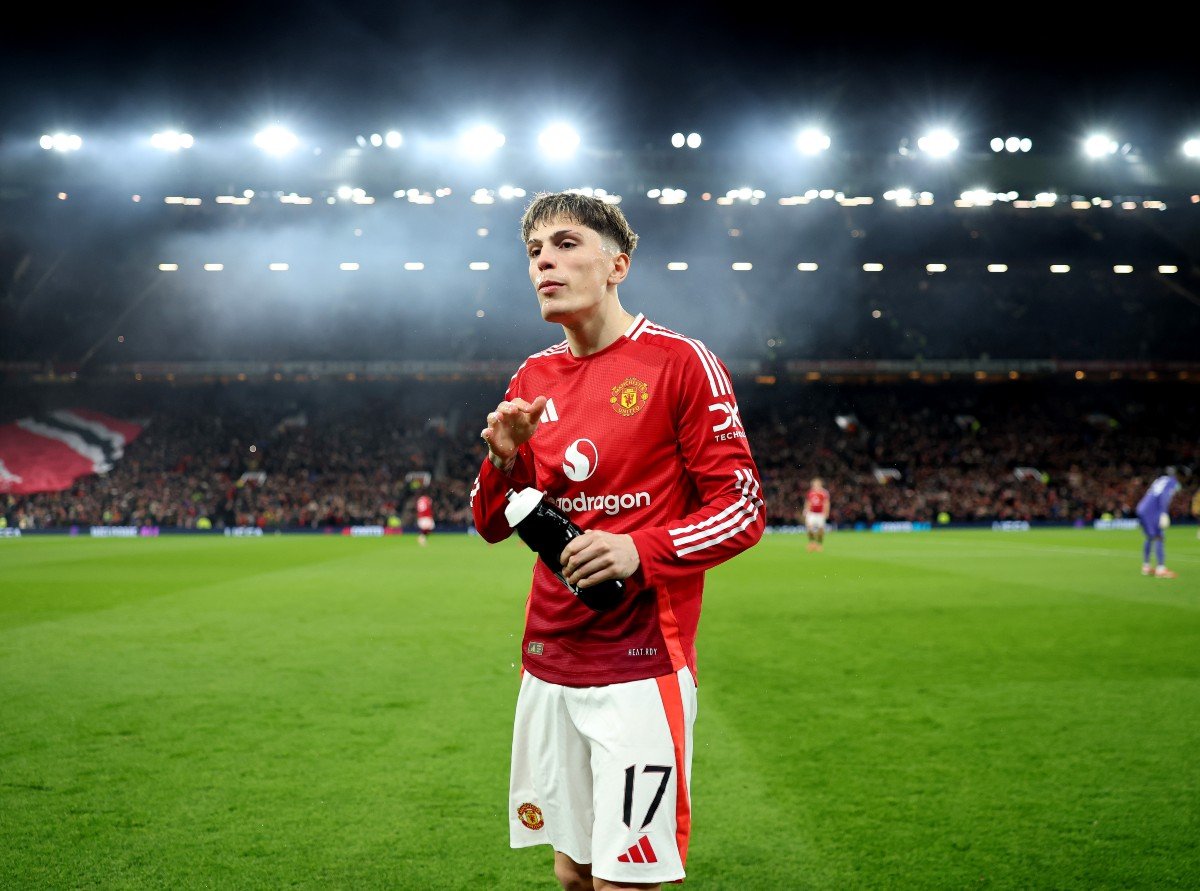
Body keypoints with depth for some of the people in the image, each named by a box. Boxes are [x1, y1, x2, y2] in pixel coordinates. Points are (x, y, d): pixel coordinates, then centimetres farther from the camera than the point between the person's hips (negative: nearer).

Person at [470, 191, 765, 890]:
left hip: (642, 666, -5)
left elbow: (744, 509, -8)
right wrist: (506, 460, -4)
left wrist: (640, 551, -22)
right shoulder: (533, 380, 11)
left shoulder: (679, 361, -7)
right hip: (548, 663, 6)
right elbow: (493, 526, 16)